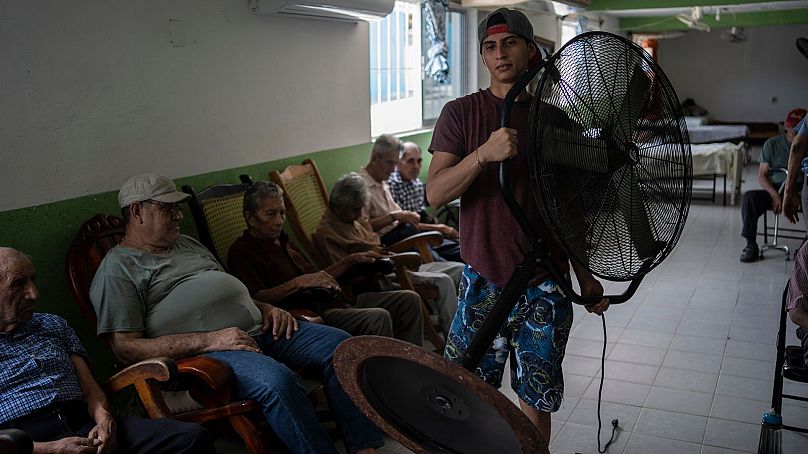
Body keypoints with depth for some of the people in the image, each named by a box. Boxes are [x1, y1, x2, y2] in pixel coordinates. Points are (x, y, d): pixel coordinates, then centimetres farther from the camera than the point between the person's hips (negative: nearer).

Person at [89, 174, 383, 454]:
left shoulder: (187, 244, 24)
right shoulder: (117, 269, 0)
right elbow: (126, 349, -11)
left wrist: (265, 309, 7)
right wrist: (208, 340, -20)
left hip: (257, 328, 8)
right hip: (203, 350, -8)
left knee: (339, 344, -8)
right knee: (277, 380, -37)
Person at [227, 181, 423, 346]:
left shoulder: (282, 242, 24)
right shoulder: (241, 252, -4)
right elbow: (255, 298, -20)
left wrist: (353, 259, 21)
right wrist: (299, 283, -26)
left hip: (335, 300, 9)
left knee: (409, 300, 1)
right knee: (378, 318, -31)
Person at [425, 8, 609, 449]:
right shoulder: (461, 113, -2)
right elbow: (435, 194, -13)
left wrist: (585, 276, 11)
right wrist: (484, 153, -29)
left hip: (545, 286, 2)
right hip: (483, 282, -1)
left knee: (536, 398, 11)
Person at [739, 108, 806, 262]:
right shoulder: (772, 144, 6)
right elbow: (762, 175, 2)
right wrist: (775, 195, -16)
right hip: (775, 190, 1)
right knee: (749, 197, -29)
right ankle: (751, 246, -23)